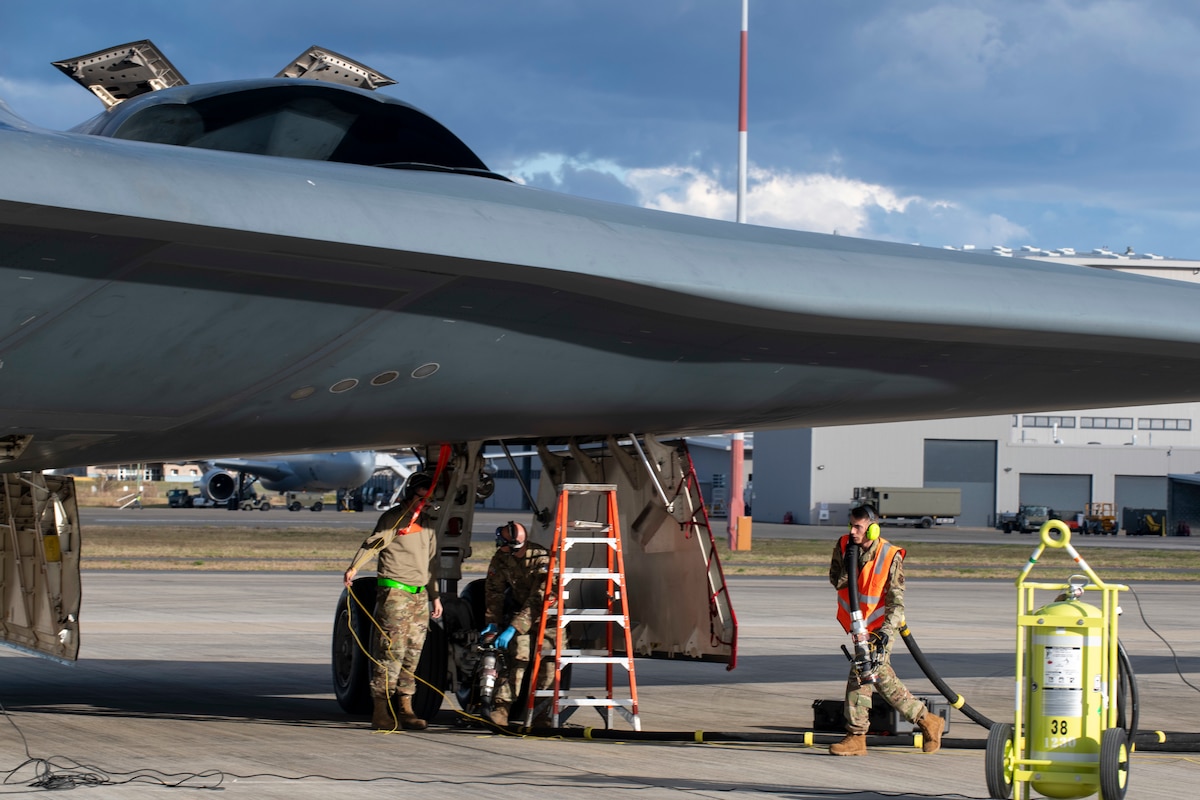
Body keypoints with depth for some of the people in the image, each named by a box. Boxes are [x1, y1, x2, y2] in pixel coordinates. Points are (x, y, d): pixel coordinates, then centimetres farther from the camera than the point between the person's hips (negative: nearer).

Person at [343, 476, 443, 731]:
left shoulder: (427, 524, 20)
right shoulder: (393, 518, -3)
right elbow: (373, 543, -16)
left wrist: (435, 595, 27)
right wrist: (354, 567, -31)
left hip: (420, 595, 7)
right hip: (394, 592, -7)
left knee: (413, 652, 5)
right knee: (392, 650, -11)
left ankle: (405, 708, 10)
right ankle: (381, 712, -11)